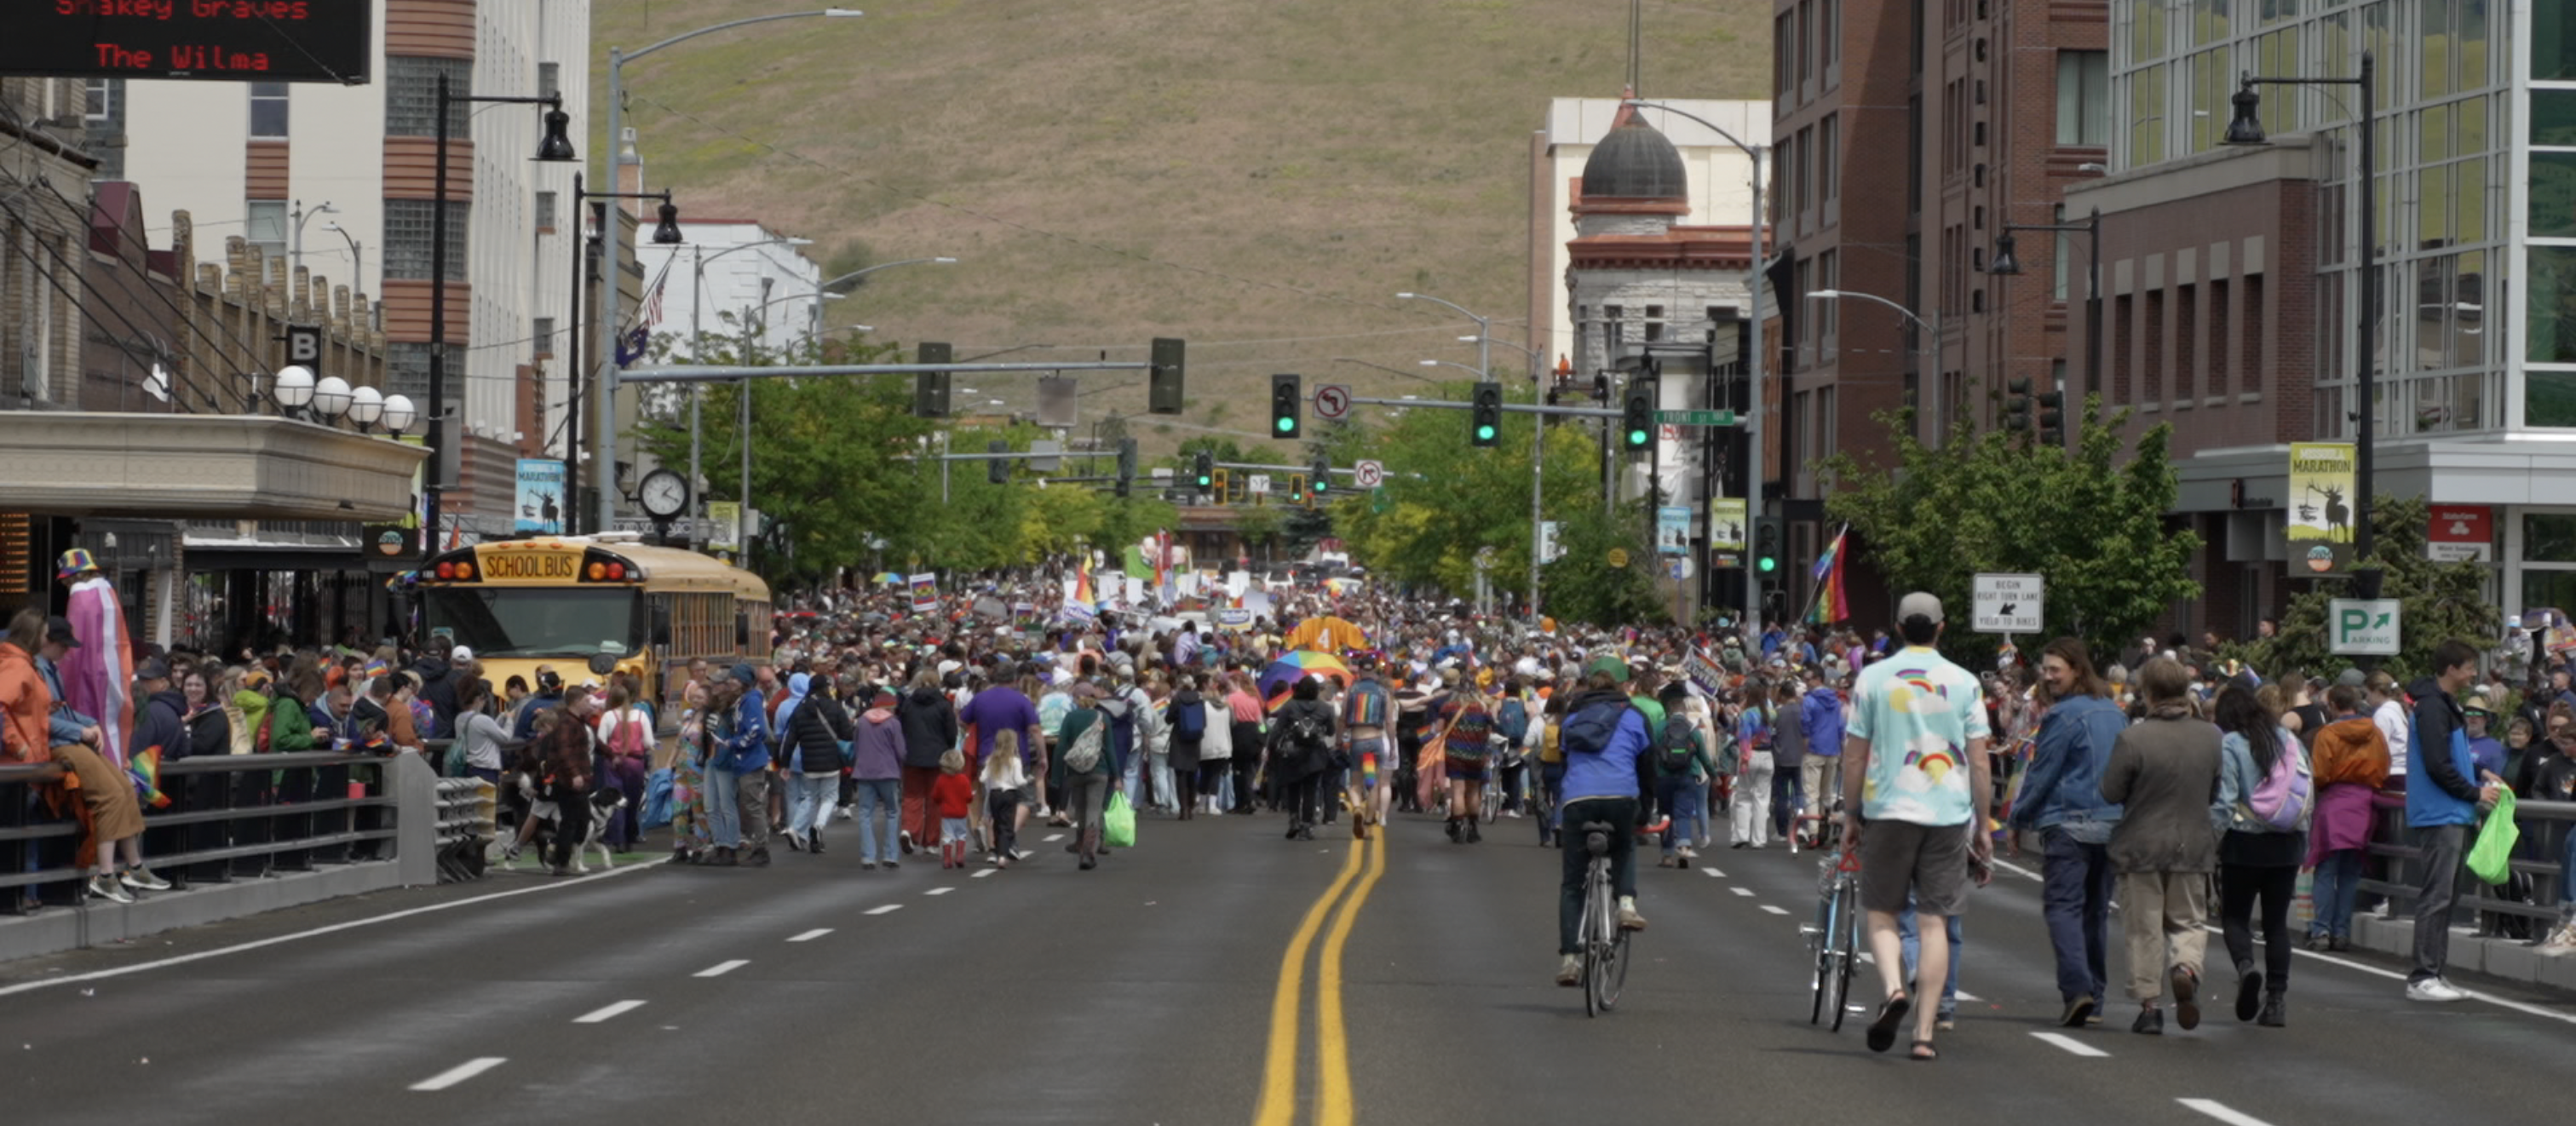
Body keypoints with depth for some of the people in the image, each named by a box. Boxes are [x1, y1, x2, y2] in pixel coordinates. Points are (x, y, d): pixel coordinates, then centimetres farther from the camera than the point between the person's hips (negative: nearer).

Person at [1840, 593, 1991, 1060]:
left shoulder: (1873, 678, 0)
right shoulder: (1964, 683, 2)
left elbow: (1854, 757, 2)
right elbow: (1979, 763, 2)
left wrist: (1850, 817, 12)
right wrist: (1983, 826, 10)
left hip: (1888, 810, -1)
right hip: (1948, 813, 1)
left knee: (1881, 913, 10)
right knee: (1934, 922, 3)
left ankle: (1893, 987, -17)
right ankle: (1925, 1031, 0)